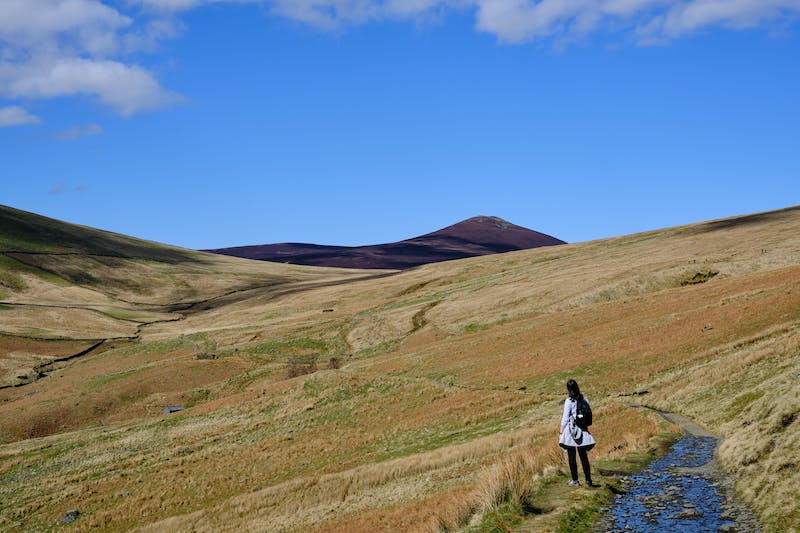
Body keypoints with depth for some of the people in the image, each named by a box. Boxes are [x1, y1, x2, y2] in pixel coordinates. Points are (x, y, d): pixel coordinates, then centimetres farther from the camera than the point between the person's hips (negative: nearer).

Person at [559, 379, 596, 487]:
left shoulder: (569, 401, -12)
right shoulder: (584, 399, 3)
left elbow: (565, 418, -11)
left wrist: (561, 433, -5)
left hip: (571, 430, -5)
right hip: (582, 431, 5)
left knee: (571, 456, 4)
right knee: (583, 456, 11)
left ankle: (575, 480, 6)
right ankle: (588, 480, 11)